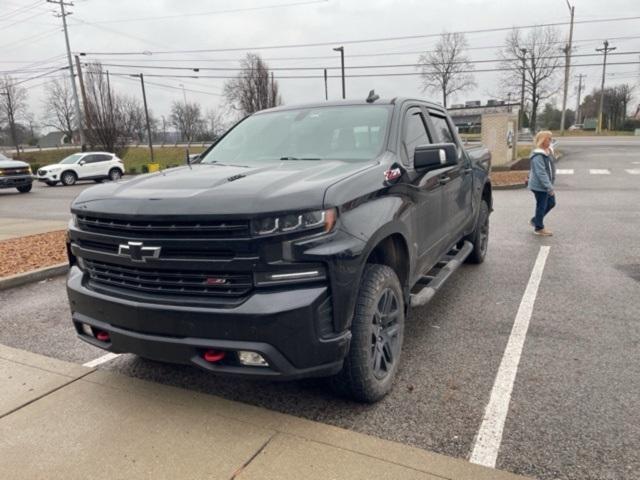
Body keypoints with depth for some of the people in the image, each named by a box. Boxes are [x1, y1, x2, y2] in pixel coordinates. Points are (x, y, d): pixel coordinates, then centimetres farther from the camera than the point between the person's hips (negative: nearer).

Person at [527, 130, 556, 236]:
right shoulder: (538, 156, -23)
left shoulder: (548, 151, 7)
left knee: (551, 203, 18)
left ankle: (535, 220, 33)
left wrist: (550, 185, 19)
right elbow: (541, 174, -26)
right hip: (539, 186, -10)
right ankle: (539, 228, 21)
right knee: (541, 206, 3)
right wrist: (549, 188, -26)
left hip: (546, 185, 10)